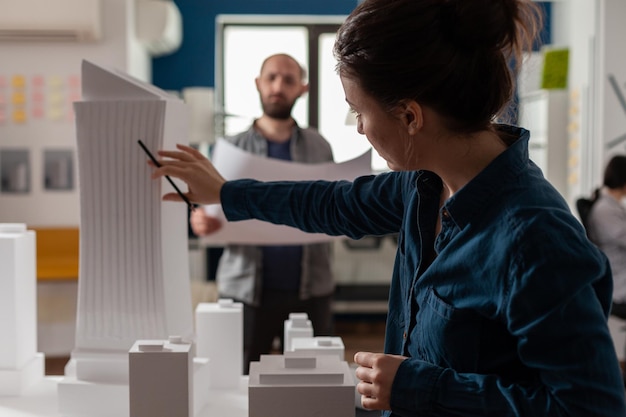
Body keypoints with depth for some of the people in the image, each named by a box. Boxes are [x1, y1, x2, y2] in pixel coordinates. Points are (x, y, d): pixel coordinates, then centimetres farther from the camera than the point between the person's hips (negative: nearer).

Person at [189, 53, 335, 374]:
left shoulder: (319, 147, 8)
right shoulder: (232, 148, 5)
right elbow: (210, 211, 5)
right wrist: (201, 223, -18)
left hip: (310, 288, 1)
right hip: (246, 287, -1)